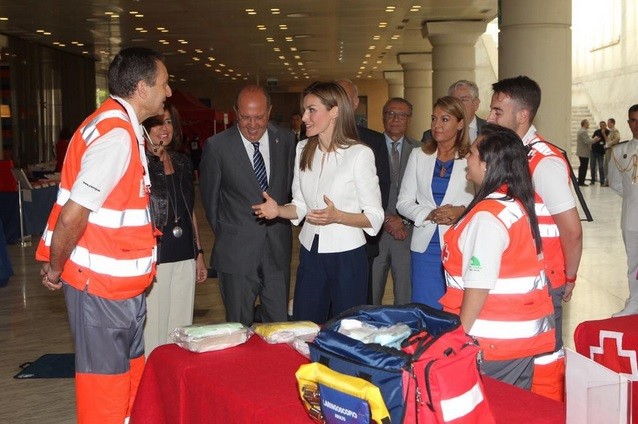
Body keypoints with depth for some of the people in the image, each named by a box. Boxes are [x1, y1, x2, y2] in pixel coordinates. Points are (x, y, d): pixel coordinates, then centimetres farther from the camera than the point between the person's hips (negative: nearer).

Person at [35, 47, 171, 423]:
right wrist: (55, 269, -10)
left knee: (130, 371, 19)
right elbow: (72, 215, -25)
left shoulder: (120, 125, 10)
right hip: (102, 283, -9)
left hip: (122, 283, 9)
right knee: (107, 382, 4)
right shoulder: (117, 134, -22)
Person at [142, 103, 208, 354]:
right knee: (152, 330, -2)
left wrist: (199, 253, 19)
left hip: (185, 258, 6)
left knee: (181, 328, 11)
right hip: (153, 258, -6)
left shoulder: (183, 162, 13)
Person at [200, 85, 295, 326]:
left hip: (278, 249, 2)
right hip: (237, 251, -2)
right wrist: (225, 235, 10)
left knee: (280, 327, 9)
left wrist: (280, 219, 10)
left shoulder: (286, 139, 1)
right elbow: (210, 198, 4)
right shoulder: (217, 146, -7)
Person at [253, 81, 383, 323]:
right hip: (310, 254, 5)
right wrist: (278, 210, -7)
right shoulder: (303, 150, 8)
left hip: (346, 256, -5)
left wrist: (337, 216, -25)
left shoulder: (360, 154, -10)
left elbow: (375, 217, -10)